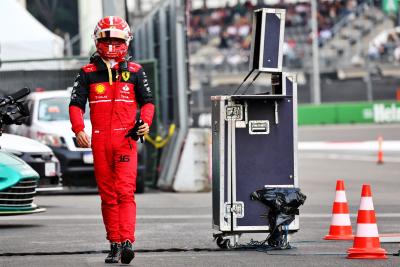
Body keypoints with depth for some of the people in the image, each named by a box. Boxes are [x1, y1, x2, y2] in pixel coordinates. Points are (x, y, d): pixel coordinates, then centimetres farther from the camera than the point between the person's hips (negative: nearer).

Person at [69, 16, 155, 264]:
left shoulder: (134, 71, 9)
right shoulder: (88, 73, 9)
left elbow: (147, 101, 14)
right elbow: (76, 103, 7)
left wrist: (145, 122, -5)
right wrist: (79, 129, -8)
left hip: (126, 139, -2)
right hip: (99, 140, 2)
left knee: (125, 191, -13)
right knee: (108, 195, 5)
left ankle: (127, 241, -21)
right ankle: (115, 244, 10)